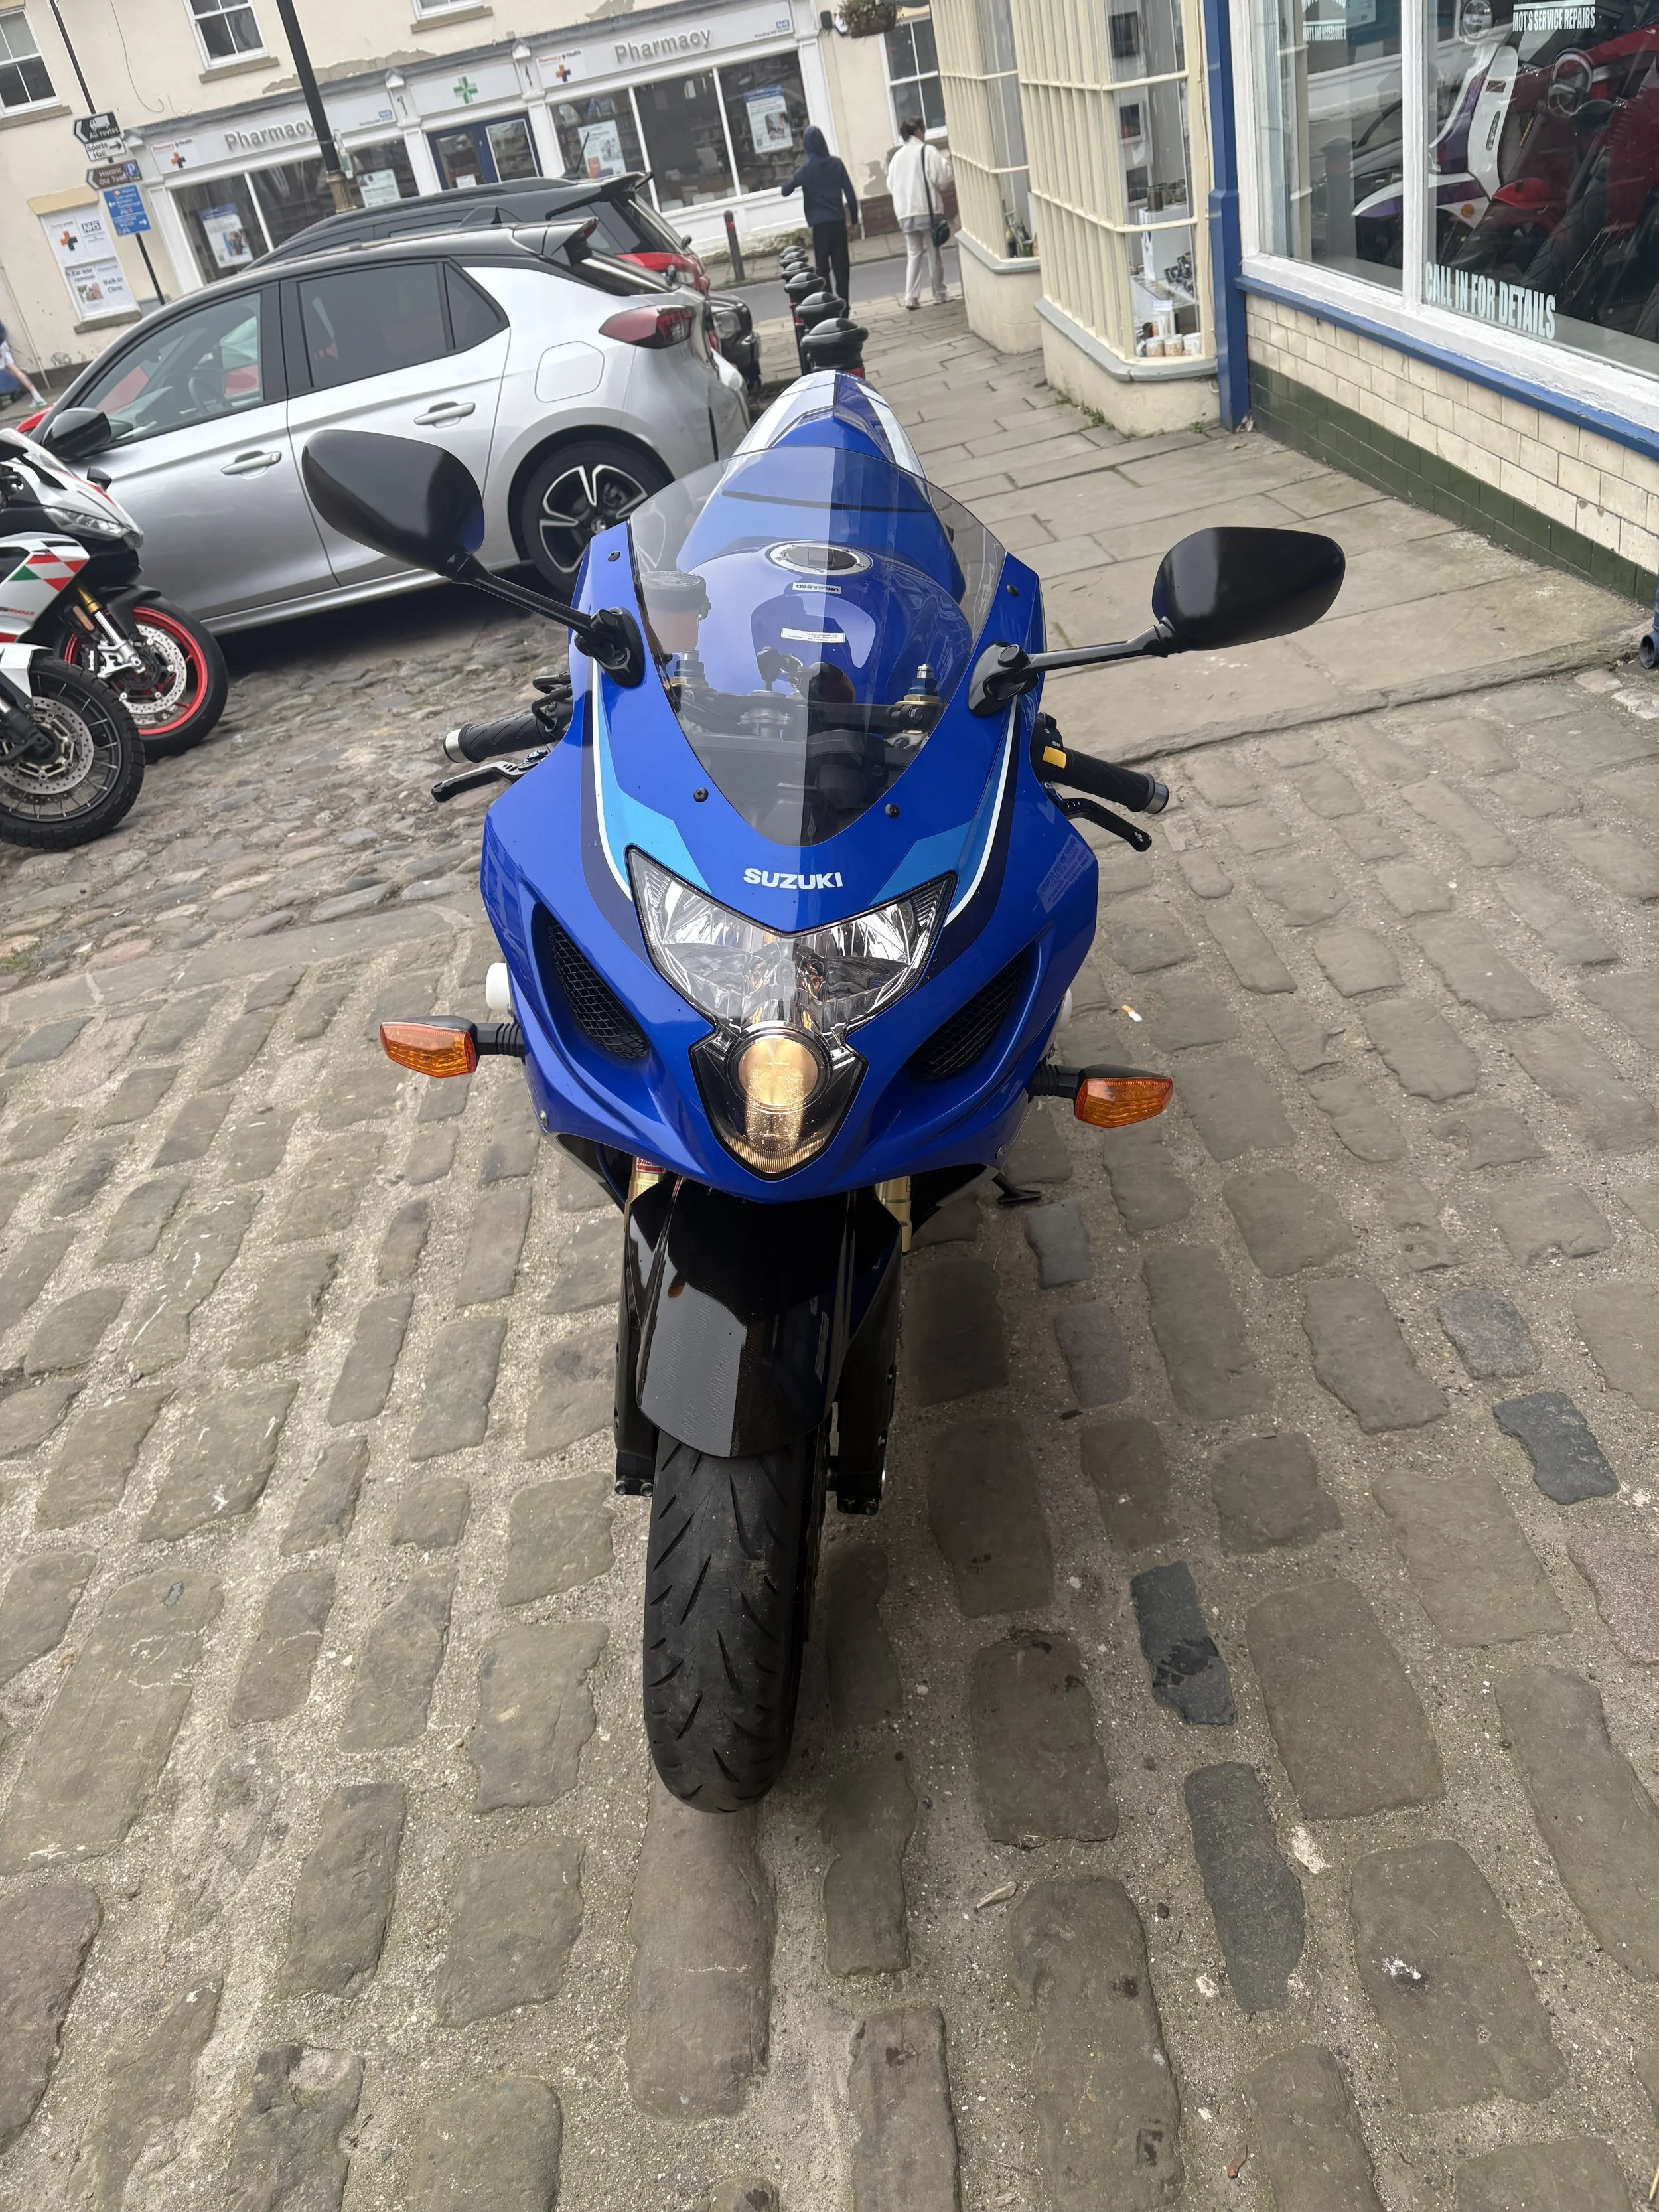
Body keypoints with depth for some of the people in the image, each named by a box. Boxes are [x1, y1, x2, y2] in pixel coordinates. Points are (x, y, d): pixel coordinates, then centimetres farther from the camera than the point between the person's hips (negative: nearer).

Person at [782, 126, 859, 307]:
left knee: (823, 266, 3)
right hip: (838, 220, 2)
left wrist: (793, 179, 18)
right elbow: (850, 192, 1)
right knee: (841, 264, 6)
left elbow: (786, 190, -2)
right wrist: (854, 216, 10)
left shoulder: (805, 169, -4)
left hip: (819, 223, -2)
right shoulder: (836, 163, 2)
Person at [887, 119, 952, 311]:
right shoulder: (928, 151, -7)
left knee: (913, 253, 9)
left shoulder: (897, 156, 9)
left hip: (905, 212, 4)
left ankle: (911, 297, -2)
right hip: (927, 210, -4)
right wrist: (946, 162, 7)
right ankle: (940, 293, 11)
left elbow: (891, 185, 14)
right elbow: (941, 179, -9)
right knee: (934, 252, 6)